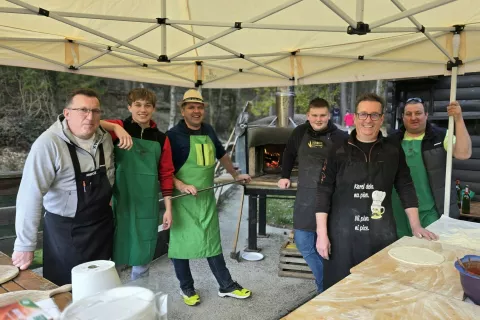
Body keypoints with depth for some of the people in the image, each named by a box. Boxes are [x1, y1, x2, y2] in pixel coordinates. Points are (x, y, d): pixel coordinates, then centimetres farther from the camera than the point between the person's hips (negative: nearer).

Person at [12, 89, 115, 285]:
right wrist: (25, 246, -21)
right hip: (66, 230, -5)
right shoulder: (49, 144, -23)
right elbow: (31, 195, -23)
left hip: (103, 224, 6)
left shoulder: (105, 138, -3)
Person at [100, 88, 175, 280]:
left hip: (147, 208, 3)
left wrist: (168, 208, 4)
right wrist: (115, 127, -35)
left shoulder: (161, 139, 5)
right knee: (113, 254, 6)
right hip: (119, 206, -2)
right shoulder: (119, 129, -3)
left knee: (143, 256, 14)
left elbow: (166, 175, 7)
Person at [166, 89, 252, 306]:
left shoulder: (209, 131, 8)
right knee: (182, 242, 7)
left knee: (213, 242, 13)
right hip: (183, 199, -5)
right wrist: (181, 186, -26)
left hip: (207, 197, 5)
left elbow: (222, 155, 23)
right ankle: (186, 288, 27)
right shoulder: (174, 135, -11)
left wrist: (235, 175, 30)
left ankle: (226, 286, 25)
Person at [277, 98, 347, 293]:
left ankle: (326, 288, 24)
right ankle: (326, 285, 25)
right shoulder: (300, 133, 6)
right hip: (305, 196, 4)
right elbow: (289, 154, 22)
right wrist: (285, 176, 16)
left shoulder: (340, 137, -7)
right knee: (303, 243, 7)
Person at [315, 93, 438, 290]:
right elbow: (324, 192, -4)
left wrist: (415, 226, 5)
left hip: (381, 234, 2)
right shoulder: (339, 151, -3)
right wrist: (322, 233, -7)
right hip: (343, 233, -2)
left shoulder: (393, 151, 4)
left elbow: (405, 188, 10)